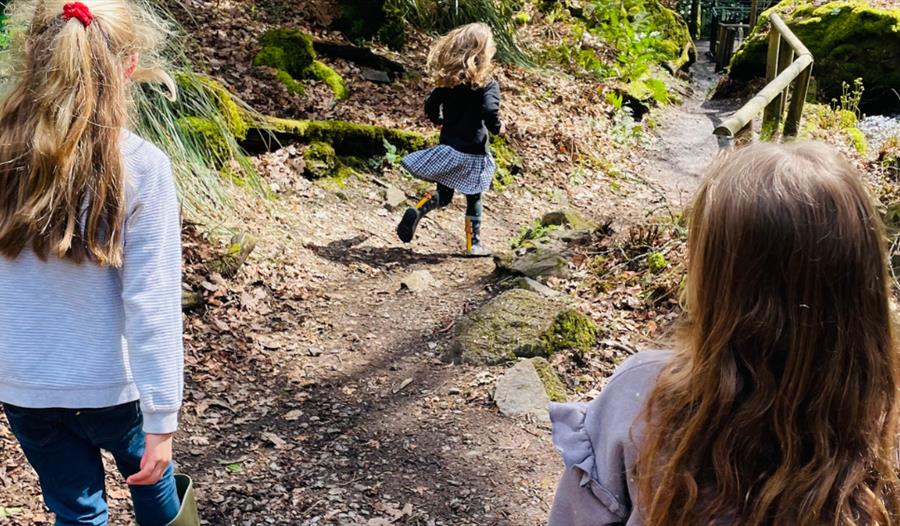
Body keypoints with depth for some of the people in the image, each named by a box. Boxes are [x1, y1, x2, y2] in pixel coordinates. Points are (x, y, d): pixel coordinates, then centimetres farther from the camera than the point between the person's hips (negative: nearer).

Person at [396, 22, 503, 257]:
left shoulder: (448, 79, 1)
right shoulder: (487, 84, -14)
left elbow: (430, 106, 4)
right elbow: (490, 115, -25)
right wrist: (498, 128, -5)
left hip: (448, 147, 4)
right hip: (472, 152, -4)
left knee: (443, 195, 16)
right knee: (473, 199, 11)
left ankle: (416, 211, -11)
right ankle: (474, 244, 19)